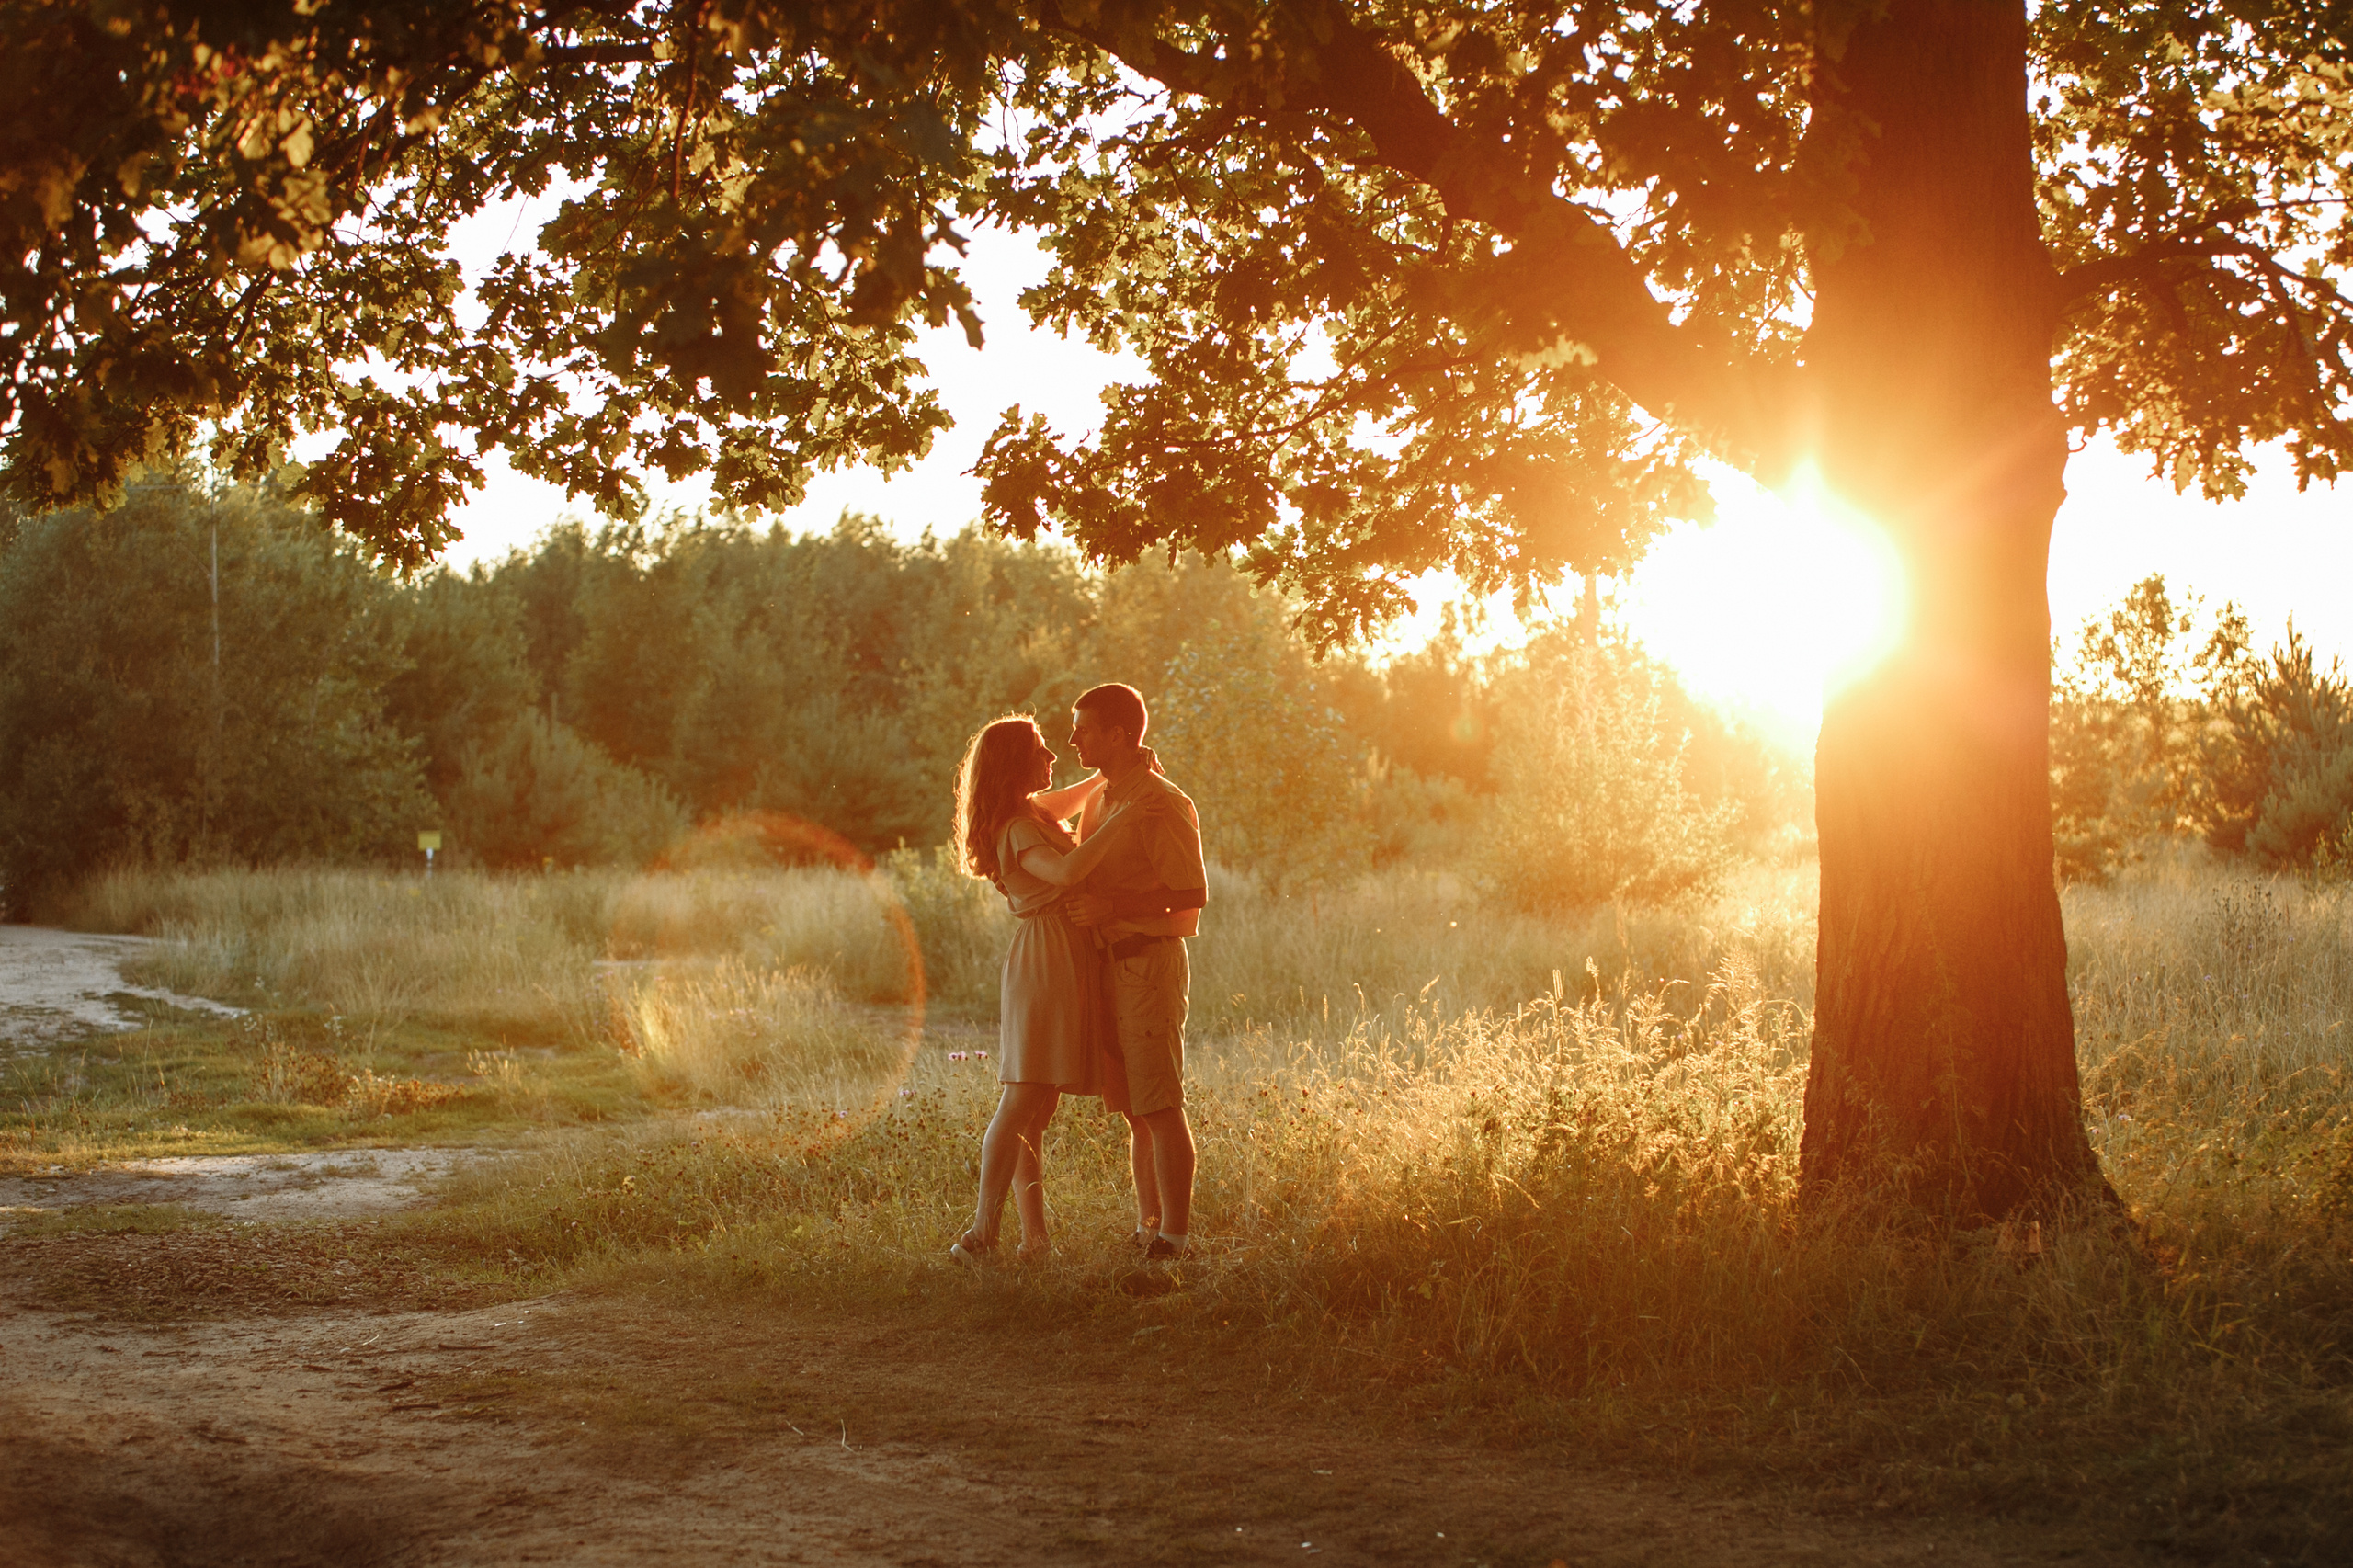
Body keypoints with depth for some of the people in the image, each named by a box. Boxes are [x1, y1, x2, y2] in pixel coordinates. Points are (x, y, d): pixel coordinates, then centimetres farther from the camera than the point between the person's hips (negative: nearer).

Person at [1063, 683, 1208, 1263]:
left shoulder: (1163, 806, -12)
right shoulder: (1100, 802, 17)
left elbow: (1193, 894, -18)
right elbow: (1077, 875, 30)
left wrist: (1112, 905, -23)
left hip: (1150, 964, -9)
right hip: (1110, 965, 9)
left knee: (1160, 1108, -8)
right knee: (1133, 1110, 10)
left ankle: (1175, 1234, -5)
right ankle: (1149, 1226, 16)